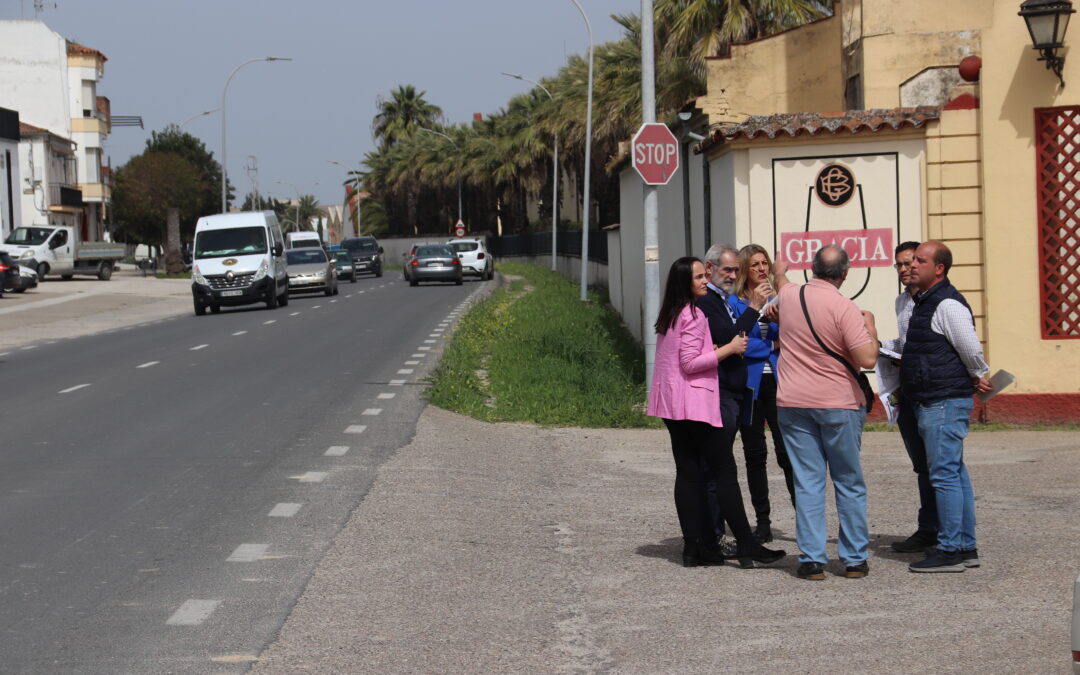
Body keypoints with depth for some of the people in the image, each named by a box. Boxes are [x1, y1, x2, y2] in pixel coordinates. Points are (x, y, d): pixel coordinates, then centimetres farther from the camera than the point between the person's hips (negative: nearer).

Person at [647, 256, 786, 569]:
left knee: (688, 472, 7)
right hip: (694, 402, -9)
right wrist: (728, 349, -13)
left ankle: (695, 548, 6)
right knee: (724, 470, -7)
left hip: (671, 403, 9)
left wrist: (713, 350, 20)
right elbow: (690, 363, -18)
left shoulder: (669, 315, 16)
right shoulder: (693, 315, -13)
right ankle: (746, 545, -8)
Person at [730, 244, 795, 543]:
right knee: (755, 454, 5)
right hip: (749, 385, -1)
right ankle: (763, 522, 12)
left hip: (779, 382, 1)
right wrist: (773, 347, -5)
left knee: (787, 451, -9)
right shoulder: (735, 302, 2)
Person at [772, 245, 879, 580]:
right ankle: (855, 559, 11)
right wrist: (870, 326, 1)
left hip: (792, 404, 3)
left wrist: (780, 273, 53)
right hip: (838, 404, -3)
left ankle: (811, 560, 1)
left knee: (807, 483, 4)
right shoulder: (845, 308, -14)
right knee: (849, 484, 8)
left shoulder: (789, 295, 2)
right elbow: (868, 359, -18)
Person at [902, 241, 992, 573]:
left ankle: (950, 551, -7)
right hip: (931, 404, 10)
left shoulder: (948, 305, -15)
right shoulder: (923, 302, 16)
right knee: (955, 474, 13)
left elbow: (972, 351, -15)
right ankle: (966, 548, 18)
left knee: (944, 475, -9)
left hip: (945, 403, -10)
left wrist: (978, 378, 1)